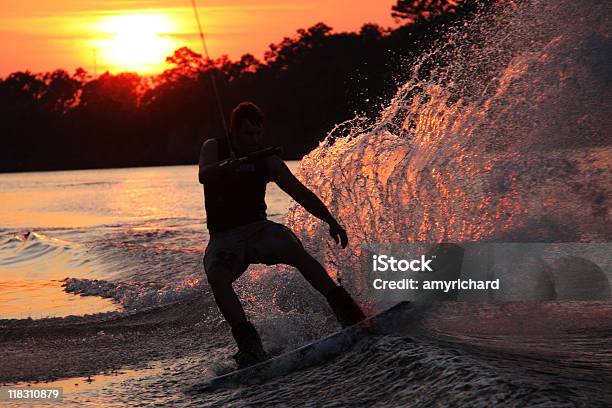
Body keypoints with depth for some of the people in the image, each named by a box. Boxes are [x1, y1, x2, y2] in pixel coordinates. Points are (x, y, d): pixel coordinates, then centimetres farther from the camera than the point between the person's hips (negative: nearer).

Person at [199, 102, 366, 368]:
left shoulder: (268, 160, 3)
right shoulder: (213, 148, 0)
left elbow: (300, 192, 3)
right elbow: (204, 176, -20)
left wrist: (331, 221, -7)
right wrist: (227, 166, -41)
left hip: (259, 229, 1)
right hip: (224, 238, -1)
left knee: (295, 250, -30)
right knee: (216, 276, -32)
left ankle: (344, 307, -29)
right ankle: (249, 343, -33)